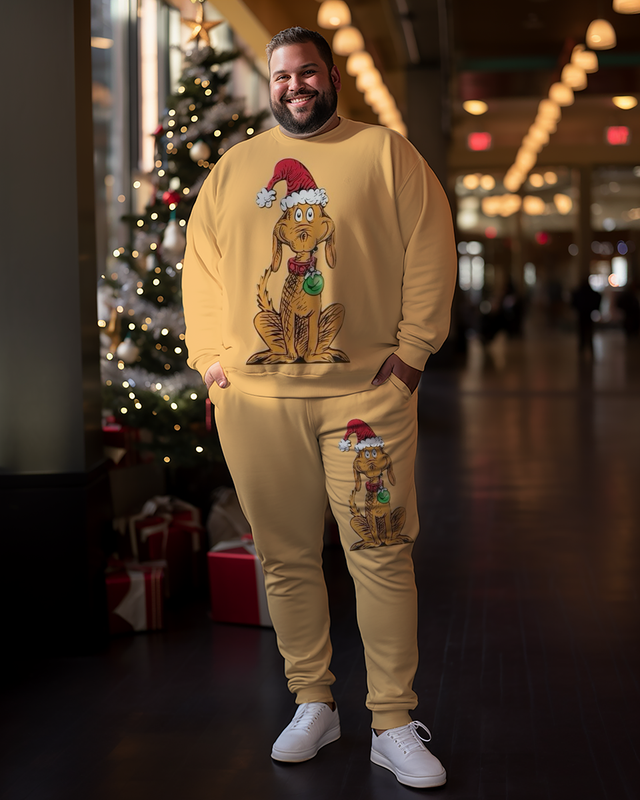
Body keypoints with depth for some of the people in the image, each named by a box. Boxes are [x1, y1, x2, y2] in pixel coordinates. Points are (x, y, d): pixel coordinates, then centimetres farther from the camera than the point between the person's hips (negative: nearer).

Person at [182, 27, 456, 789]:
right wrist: (212, 355, 4)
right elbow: (201, 263, 15)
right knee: (286, 558, 8)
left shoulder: (386, 153, 7)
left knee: (381, 555, -2)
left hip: (365, 391, -3)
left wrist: (411, 349, -6)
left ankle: (394, 726, 6)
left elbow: (429, 250, 1)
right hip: (254, 396, 3)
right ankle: (311, 704, 23)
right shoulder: (233, 167, 16)